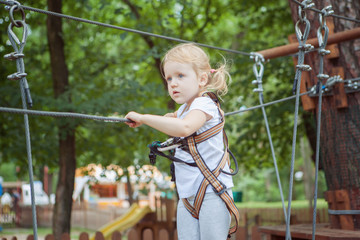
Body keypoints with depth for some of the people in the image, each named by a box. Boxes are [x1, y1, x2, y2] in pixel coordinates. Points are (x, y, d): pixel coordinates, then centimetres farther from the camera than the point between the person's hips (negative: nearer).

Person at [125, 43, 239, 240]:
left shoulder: (205, 104, -11)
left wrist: (144, 118, -28)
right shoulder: (184, 109, 17)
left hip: (212, 192, -8)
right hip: (187, 195, 8)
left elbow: (184, 128, -33)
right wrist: (170, 117, 27)